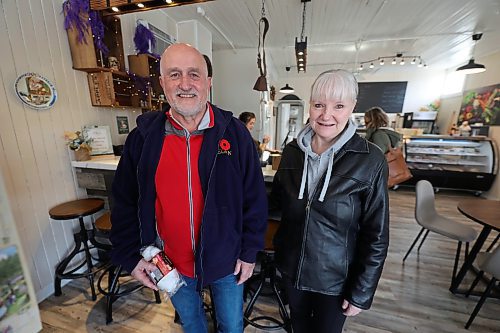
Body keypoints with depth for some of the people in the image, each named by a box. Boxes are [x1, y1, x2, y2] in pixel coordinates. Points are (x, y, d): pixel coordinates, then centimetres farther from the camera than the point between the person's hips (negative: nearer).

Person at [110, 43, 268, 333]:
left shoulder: (235, 133, -14)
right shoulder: (143, 137, -9)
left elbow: (255, 200, -9)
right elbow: (125, 203, 1)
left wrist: (249, 252, -5)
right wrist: (132, 255, -2)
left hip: (226, 260, -1)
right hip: (170, 264, 2)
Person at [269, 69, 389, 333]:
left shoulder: (370, 161, -18)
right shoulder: (292, 150, -8)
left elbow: (376, 237, -12)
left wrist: (362, 293, -7)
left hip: (335, 278, -2)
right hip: (290, 268, 3)